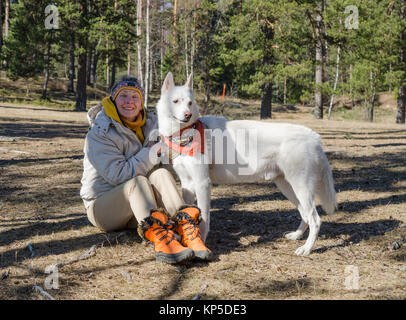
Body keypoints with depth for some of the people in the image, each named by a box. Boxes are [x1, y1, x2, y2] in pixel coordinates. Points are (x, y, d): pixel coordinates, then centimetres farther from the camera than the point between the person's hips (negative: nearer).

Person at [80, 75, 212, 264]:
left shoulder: (150, 124, 7)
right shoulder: (99, 134, -12)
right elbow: (118, 174, -20)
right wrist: (153, 152, -22)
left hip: (137, 206, 5)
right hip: (102, 204, -5)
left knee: (161, 174, -24)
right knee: (138, 181, -34)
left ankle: (186, 227, -45)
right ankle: (159, 236, -60)